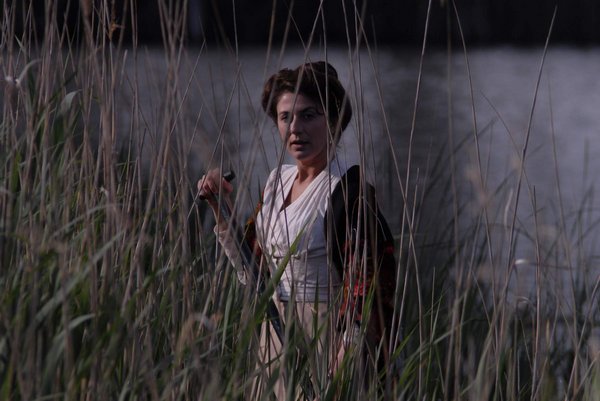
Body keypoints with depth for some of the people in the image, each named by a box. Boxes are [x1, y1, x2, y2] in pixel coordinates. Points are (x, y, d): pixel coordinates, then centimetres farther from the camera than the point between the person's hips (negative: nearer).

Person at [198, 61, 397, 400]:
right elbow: (251, 265, 17)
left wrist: (345, 364, -28)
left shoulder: (349, 190, -15)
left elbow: (364, 287, -20)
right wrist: (223, 206, 6)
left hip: (324, 338, -7)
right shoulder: (279, 180, 9)